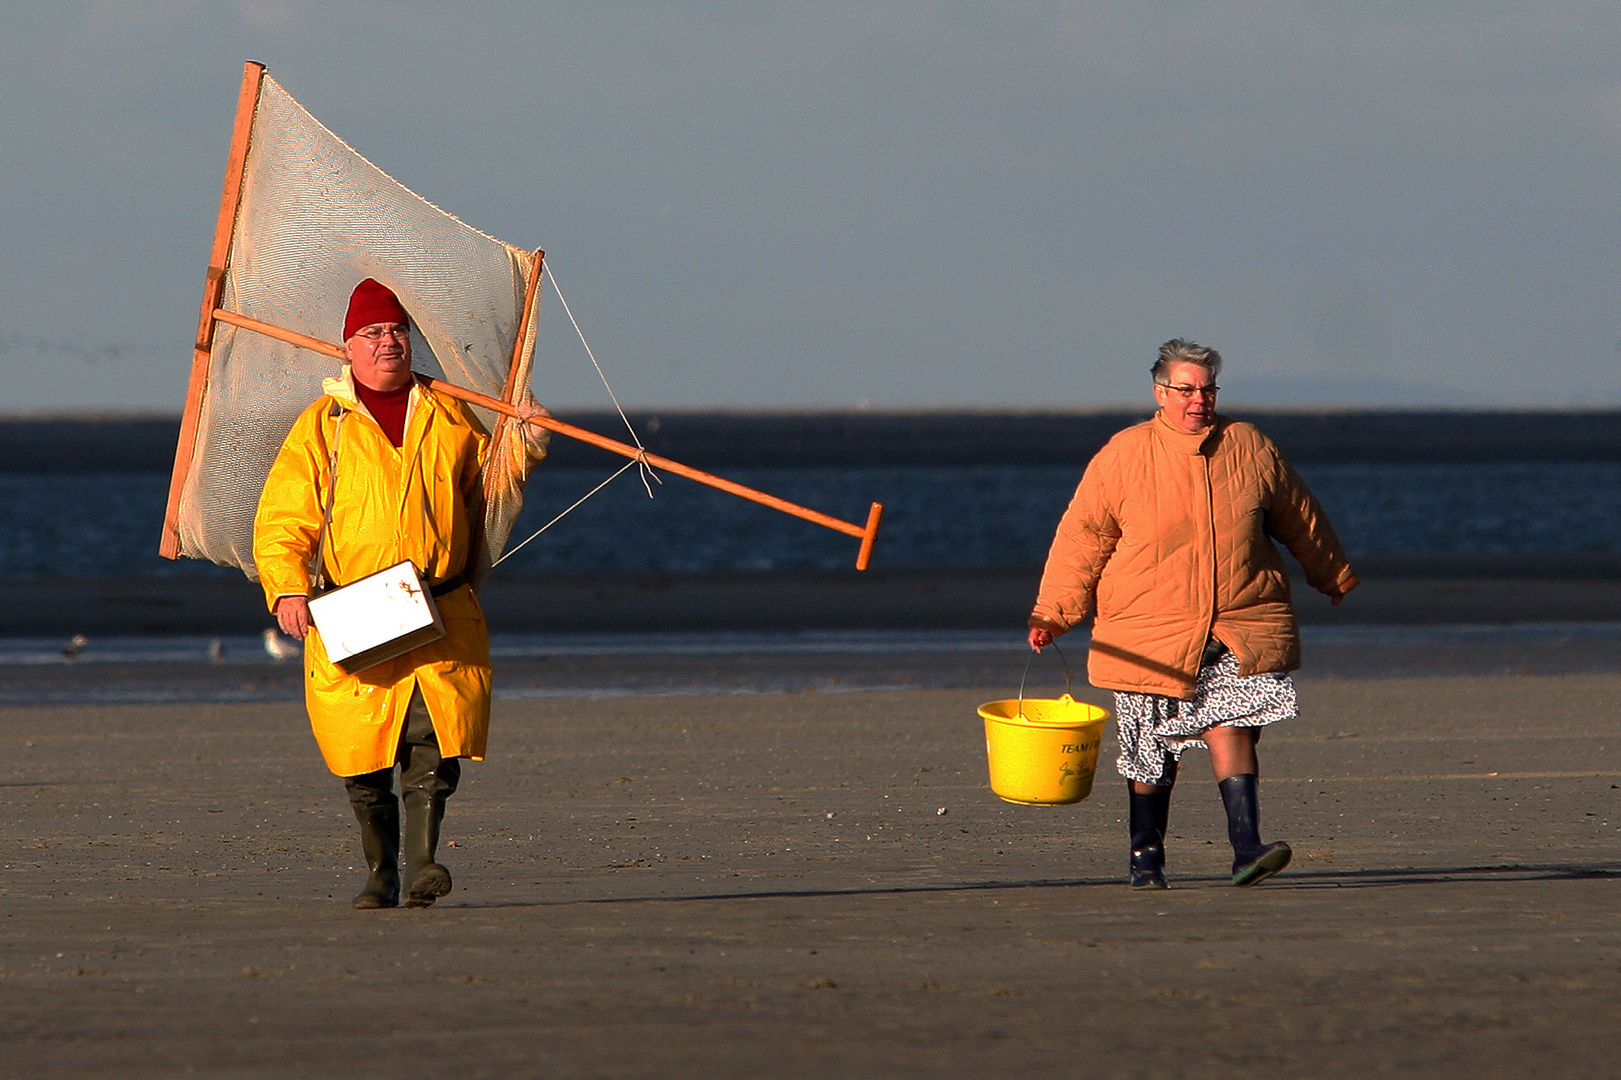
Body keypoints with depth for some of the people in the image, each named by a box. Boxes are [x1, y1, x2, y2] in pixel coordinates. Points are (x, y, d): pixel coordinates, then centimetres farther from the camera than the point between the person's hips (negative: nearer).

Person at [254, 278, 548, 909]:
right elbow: (281, 520, 3)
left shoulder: (447, 415, 15)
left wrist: (519, 445, 9)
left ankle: (423, 860, -18)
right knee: (362, 760, -1)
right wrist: (286, 590, -12)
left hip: (442, 617, 1)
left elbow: (485, 479, 29)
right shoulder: (322, 428, 7)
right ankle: (380, 874, 12)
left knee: (435, 739, -16)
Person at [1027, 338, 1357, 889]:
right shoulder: (1123, 456, 0)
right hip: (1151, 632, -1)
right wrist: (1052, 613, -2)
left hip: (1238, 629, 1)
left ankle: (1247, 847, -20)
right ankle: (1146, 854, 20)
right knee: (1153, 749, 5)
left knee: (1231, 729, -14)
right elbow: (1082, 536, 3)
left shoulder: (1250, 449, 7)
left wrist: (1334, 577, 32)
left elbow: (1299, 519, 21)